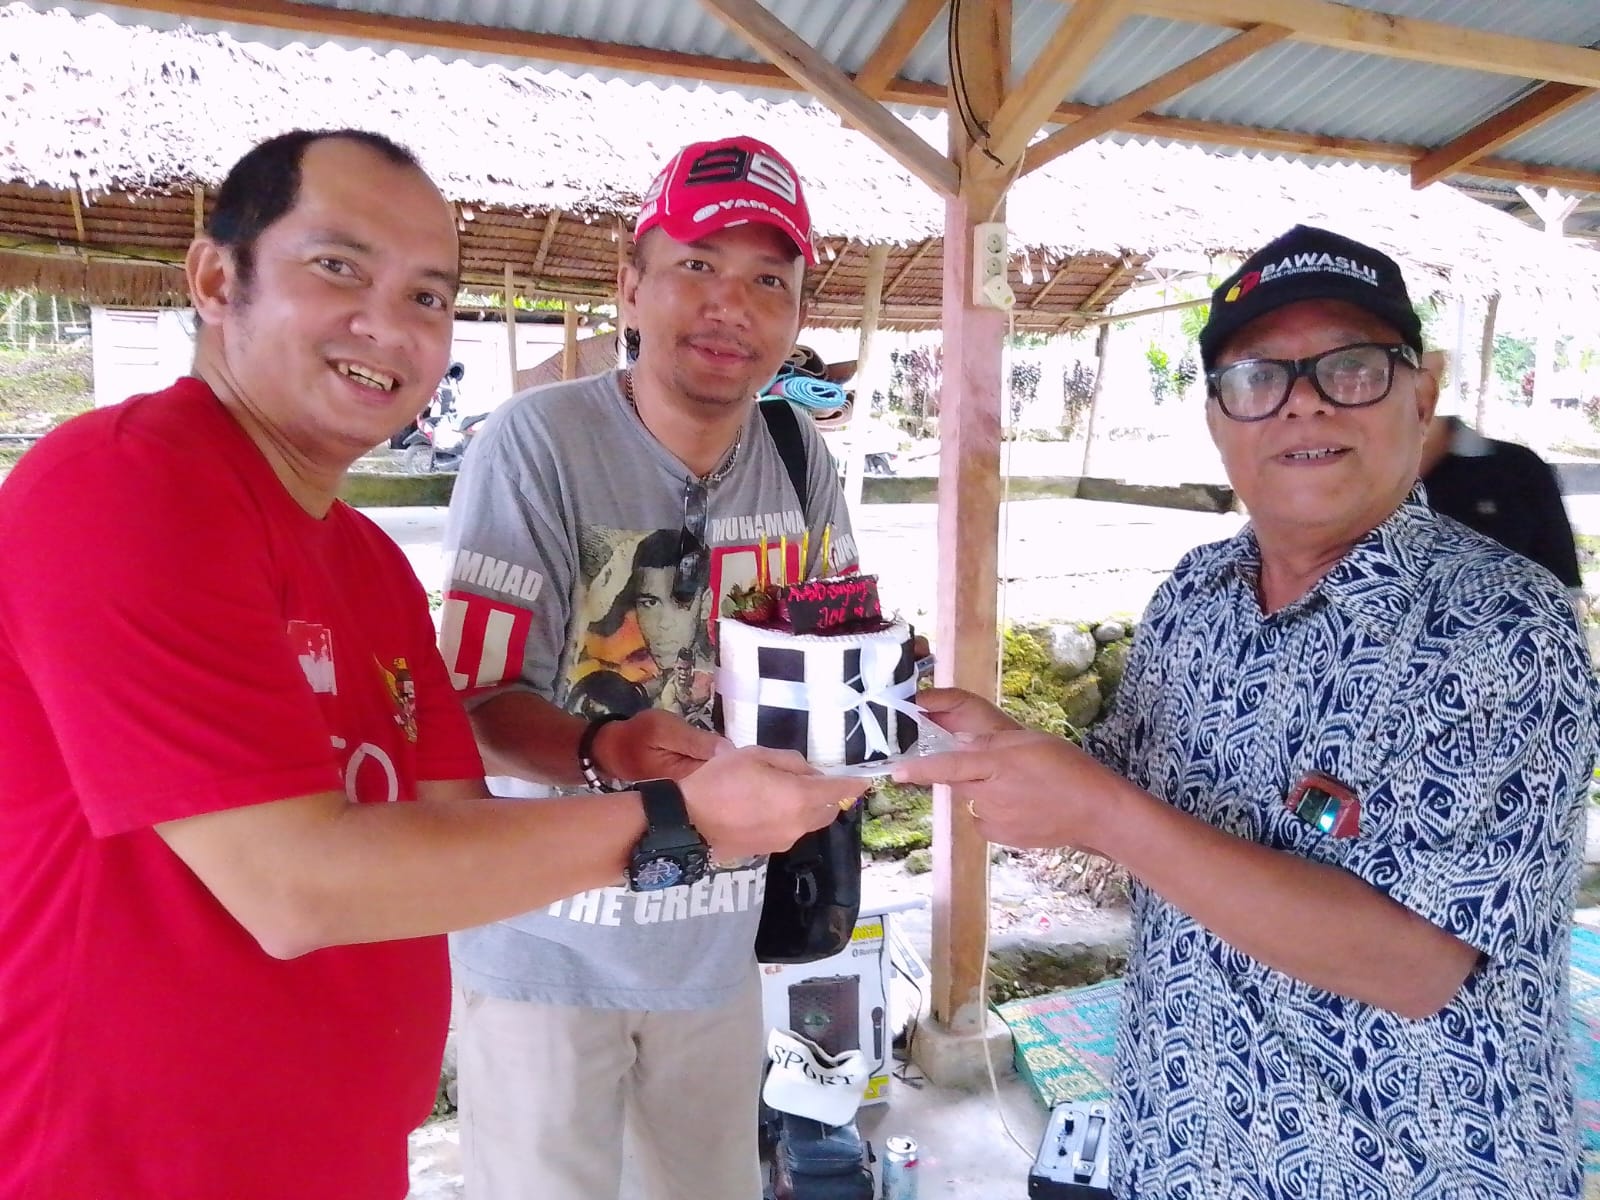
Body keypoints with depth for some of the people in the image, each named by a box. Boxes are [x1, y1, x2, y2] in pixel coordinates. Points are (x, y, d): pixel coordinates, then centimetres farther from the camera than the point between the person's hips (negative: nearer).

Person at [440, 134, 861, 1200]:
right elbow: (473, 698, -18)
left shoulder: (800, 457, -2)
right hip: (548, 944, -5)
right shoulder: (541, 441, -19)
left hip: (718, 941, 5)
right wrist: (602, 750, -37)